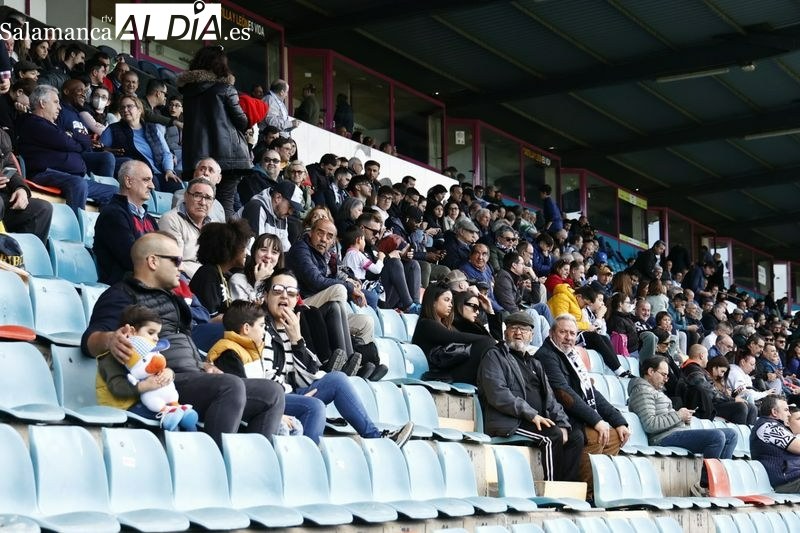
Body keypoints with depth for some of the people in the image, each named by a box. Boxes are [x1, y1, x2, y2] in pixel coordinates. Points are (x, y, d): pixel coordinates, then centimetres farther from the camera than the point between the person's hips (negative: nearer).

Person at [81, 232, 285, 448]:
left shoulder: (170, 298, 29)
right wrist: (109, 339, -37)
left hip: (195, 379, 9)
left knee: (272, 393, -2)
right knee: (232, 386, -32)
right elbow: (90, 339, -13)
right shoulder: (121, 296, 2)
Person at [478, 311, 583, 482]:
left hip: (538, 421, 8)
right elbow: (498, 394, -12)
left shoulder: (534, 364, 27)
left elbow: (549, 398, 19)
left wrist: (562, 424, 0)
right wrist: (531, 414, -18)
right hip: (508, 423, -8)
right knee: (553, 436, -27)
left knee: (576, 436, -10)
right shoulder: (494, 357, 3)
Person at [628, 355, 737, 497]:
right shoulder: (642, 391, -6)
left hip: (679, 431, 11)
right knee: (717, 436, -28)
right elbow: (650, 425, -20)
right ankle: (704, 486, -20)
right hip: (665, 438, -11)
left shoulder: (655, 391, 28)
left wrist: (685, 417, 6)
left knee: (731, 434, 8)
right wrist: (678, 415, -12)